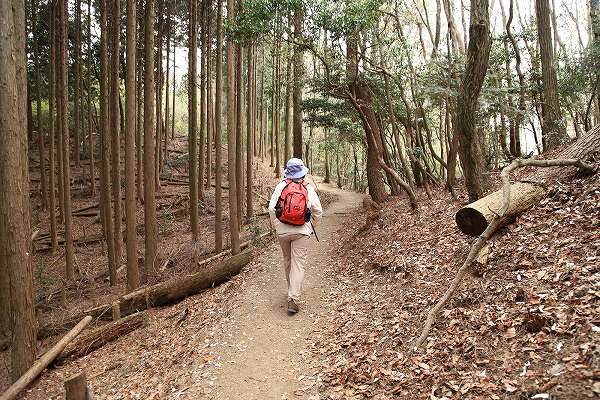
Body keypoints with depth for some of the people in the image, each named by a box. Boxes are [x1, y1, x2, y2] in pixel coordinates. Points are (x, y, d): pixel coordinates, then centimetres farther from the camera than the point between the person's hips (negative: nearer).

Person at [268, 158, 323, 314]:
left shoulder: (281, 186, -4)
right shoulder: (308, 188, -4)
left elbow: (271, 208, -6)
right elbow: (318, 210, -2)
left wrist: (276, 226, 7)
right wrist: (312, 226, 13)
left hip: (282, 230, 2)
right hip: (302, 231, -1)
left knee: (287, 260, 20)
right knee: (298, 264, -1)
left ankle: (293, 290, 36)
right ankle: (293, 298, -8)